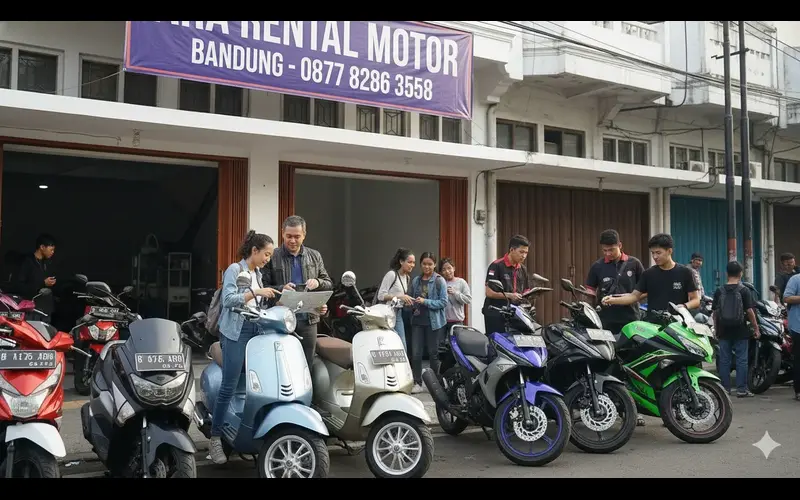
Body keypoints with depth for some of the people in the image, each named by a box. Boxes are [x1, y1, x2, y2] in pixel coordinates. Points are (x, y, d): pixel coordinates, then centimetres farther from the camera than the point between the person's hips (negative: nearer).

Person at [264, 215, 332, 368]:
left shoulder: (315, 256, 13)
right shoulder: (272, 257, 0)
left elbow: (329, 284, 16)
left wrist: (318, 282, -6)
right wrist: (281, 288, -20)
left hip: (308, 320, 3)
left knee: (307, 366, 7)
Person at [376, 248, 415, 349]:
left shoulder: (407, 278, 12)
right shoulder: (391, 274, -12)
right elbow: (380, 295, -16)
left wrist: (406, 299, 3)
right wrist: (399, 297, -24)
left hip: (398, 314, 8)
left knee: (402, 347, 4)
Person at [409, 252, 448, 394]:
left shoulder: (439, 281, -4)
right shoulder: (416, 281, 11)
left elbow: (443, 302, -9)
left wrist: (425, 302, -17)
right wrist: (413, 305, 1)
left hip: (433, 321, -3)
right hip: (417, 320, 3)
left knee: (433, 353, 5)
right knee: (416, 353, -4)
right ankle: (417, 383, 3)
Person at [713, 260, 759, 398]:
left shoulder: (719, 291, 2)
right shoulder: (744, 290, -6)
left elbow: (715, 312, 4)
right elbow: (749, 311, -10)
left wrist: (716, 329, 13)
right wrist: (756, 328, -2)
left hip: (724, 330, 3)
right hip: (740, 330, -3)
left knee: (724, 360, 8)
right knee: (741, 360, 2)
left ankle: (725, 388, 12)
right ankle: (741, 389, 1)